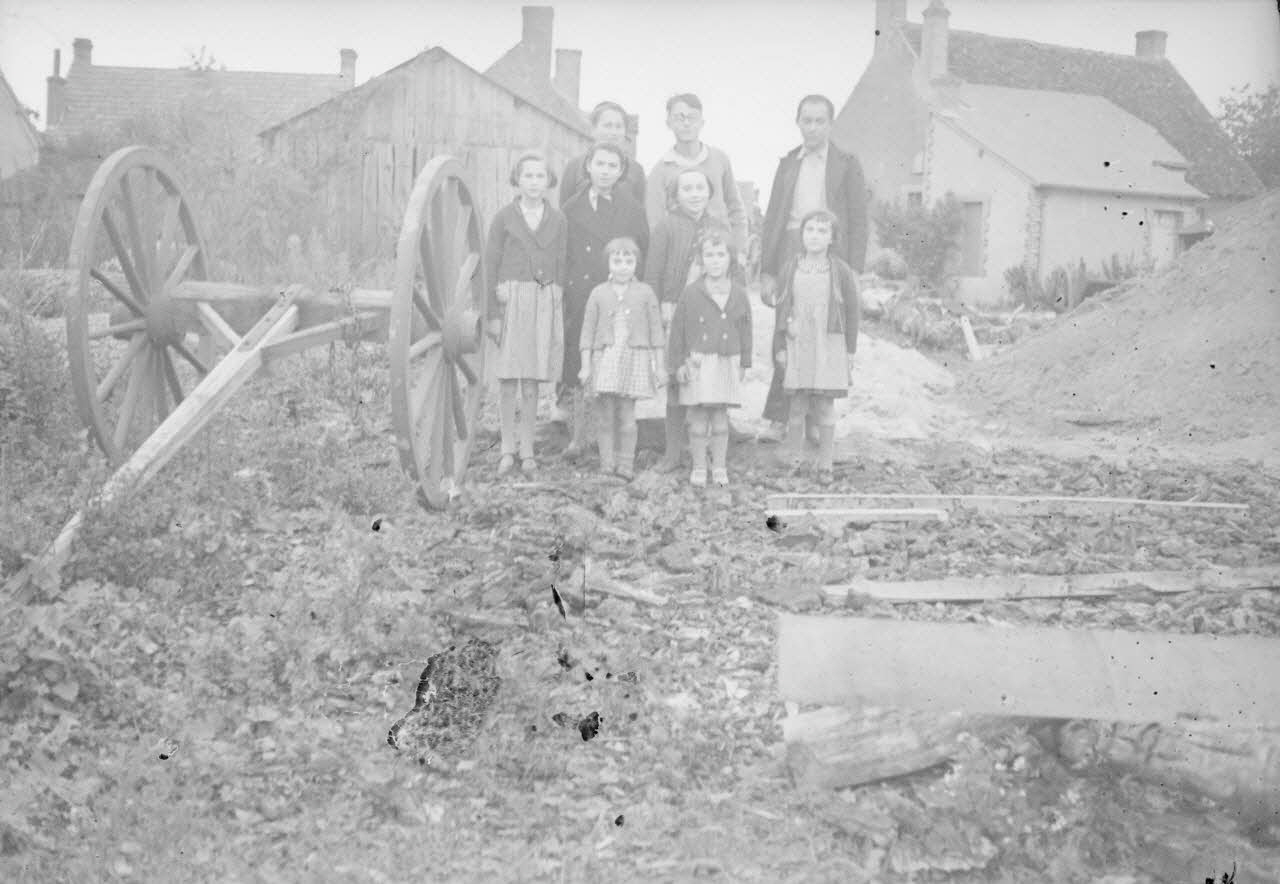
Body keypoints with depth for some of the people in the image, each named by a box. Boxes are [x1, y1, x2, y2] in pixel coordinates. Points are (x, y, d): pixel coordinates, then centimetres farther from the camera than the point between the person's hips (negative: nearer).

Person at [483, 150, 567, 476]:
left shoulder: (558, 221, 8)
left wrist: (561, 314, 6)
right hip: (510, 300, -1)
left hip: (545, 303, 1)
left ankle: (527, 449, 12)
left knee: (532, 382, 3)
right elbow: (490, 266, 1)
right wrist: (493, 313, -5)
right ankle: (507, 448, 6)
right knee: (507, 380, -3)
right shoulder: (504, 217, 2)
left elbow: (561, 269, 10)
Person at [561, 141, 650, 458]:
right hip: (579, 298, 1)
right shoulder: (571, 208, 9)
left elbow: (646, 254, 7)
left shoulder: (633, 209, 7)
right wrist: (561, 296, 1)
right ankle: (579, 435, 10)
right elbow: (561, 255, 10)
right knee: (577, 365, 0)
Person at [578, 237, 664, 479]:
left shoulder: (645, 293, 4)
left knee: (626, 415, -2)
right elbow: (588, 330, 7)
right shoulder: (599, 293, 6)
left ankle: (626, 464, 7)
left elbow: (656, 329, 6)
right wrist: (585, 366, 2)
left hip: (634, 358, -1)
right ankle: (607, 464, 9)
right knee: (605, 415, 1)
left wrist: (658, 365, 3)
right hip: (604, 357, 1)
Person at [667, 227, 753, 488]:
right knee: (698, 419, 1)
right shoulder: (691, 293, -4)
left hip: (727, 363, 2)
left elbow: (745, 330, 12)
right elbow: (677, 330, 0)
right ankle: (699, 468, 11)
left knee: (721, 417, 7)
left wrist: (743, 363, 12)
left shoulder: (738, 294, 4)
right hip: (697, 363, -2)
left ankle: (719, 467, 17)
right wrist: (678, 363, -2)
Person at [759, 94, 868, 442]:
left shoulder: (847, 164, 8)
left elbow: (858, 221, 4)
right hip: (790, 256, 2)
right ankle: (782, 414, 0)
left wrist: (853, 271, -6)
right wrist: (766, 271, 5)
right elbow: (772, 218, 14)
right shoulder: (787, 164, 16)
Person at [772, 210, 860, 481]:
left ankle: (825, 464, 11)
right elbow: (781, 311, 7)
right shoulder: (790, 270, 3)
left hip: (829, 349, -1)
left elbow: (851, 313, 2)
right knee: (797, 406, 6)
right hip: (797, 346, 1)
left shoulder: (841, 271, -2)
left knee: (825, 407, 2)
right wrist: (780, 347, 4)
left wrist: (850, 350, 1)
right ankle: (792, 460, 19)